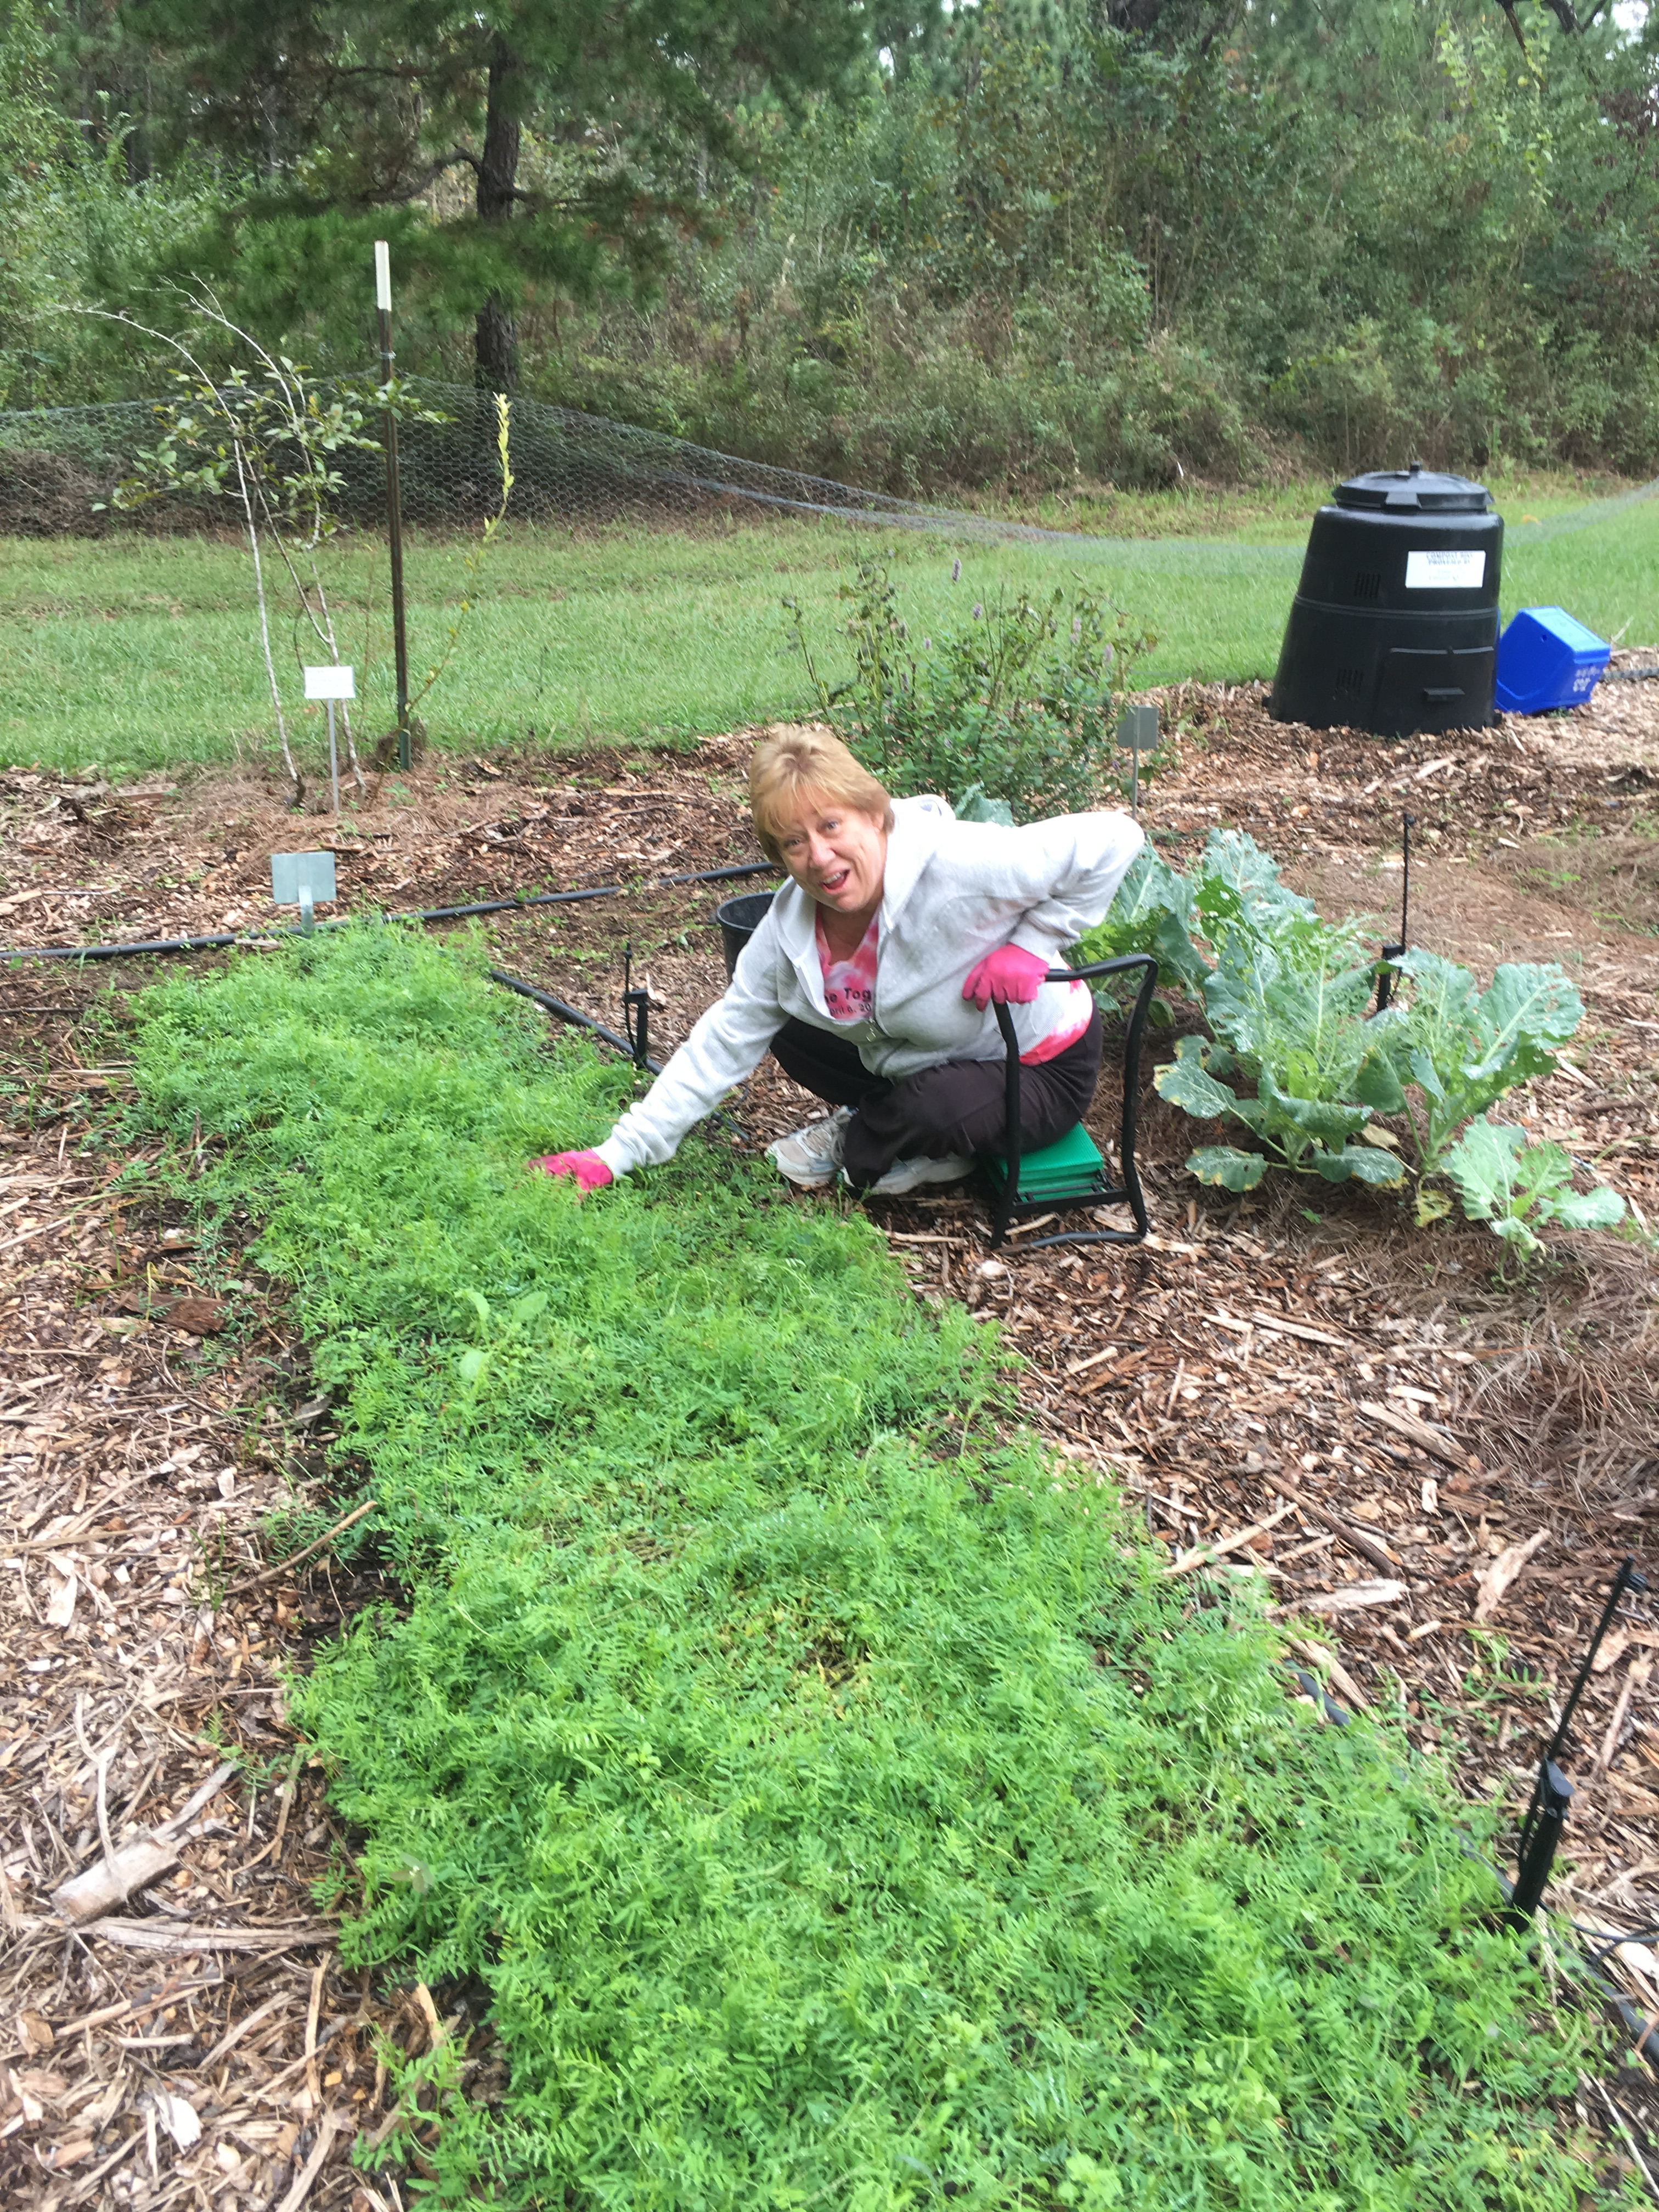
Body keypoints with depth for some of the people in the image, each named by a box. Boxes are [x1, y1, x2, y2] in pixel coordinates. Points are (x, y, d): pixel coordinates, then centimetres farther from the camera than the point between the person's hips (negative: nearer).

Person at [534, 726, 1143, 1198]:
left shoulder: (954, 865, -34)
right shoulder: (792, 921, -14)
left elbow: (1111, 839, -28)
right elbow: (721, 1045, -10)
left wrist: (1030, 945, -28)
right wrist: (616, 1156, -14)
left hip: (1040, 1074, -5)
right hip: (924, 1057, 5)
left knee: (933, 1108, -32)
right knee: (791, 1029, -6)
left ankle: (854, 1149, 1)